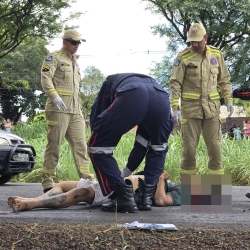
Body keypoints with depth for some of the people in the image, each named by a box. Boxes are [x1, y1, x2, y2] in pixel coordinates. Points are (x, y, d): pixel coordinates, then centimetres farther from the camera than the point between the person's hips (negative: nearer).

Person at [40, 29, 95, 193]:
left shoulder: (75, 62, 26)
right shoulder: (54, 58, 2)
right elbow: (46, 78, -13)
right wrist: (54, 96, -26)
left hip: (76, 111, 7)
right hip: (58, 109, -7)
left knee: (80, 146, 2)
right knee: (54, 146, -6)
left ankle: (87, 180, 1)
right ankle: (48, 184, -4)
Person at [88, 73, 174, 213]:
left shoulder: (110, 82, 42)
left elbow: (95, 119, 33)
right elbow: (142, 142, 46)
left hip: (130, 98, -4)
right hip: (162, 98, 4)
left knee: (97, 148, 14)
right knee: (158, 148, 34)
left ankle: (124, 198, 8)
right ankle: (147, 197, 23)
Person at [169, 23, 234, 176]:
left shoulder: (216, 54, 6)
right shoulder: (183, 57, -4)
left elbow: (225, 80, 14)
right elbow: (175, 84, -7)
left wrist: (229, 100, 6)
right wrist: (175, 108, -14)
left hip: (212, 107, 2)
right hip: (190, 108, -2)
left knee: (214, 144, 4)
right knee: (189, 145, 2)